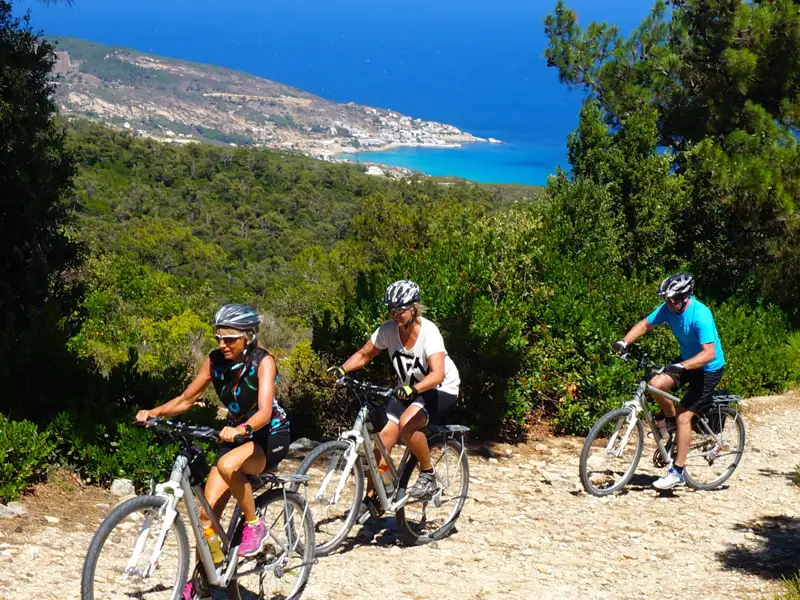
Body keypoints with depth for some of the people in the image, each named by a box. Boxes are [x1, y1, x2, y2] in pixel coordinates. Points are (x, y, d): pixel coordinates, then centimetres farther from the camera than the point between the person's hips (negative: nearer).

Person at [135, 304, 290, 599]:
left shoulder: (263, 362, -22)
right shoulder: (215, 360, -8)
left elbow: (264, 411, -35)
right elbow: (186, 399, -3)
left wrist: (241, 429, -54)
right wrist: (154, 412, -20)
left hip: (270, 436, -5)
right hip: (236, 435, 5)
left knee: (227, 465, -36)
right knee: (208, 511, -7)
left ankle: (255, 525, -13)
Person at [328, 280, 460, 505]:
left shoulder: (428, 332, -29)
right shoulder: (388, 330, -15)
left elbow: (438, 374, -40)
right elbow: (364, 355, -3)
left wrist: (413, 389, -57)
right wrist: (342, 369, -21)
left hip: (441, 389, -5)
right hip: (407, 389, 5)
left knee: (407, 423, -31)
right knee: (386, 434, -10)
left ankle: (428, 475, -8)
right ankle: (371, 497, 2)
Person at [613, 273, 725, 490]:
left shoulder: (700, 315, -31)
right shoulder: (669, 308, -10)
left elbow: (709, 353, -37)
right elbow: (645, 324, 0)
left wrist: (681, 366, -48)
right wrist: (624, 342, -16)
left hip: (708, 369, -7)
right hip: (686, 361, 7)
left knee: (684, 416, -13)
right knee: (656, 384, -19)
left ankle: (677, 473, -4)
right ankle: (671, 419, 11)